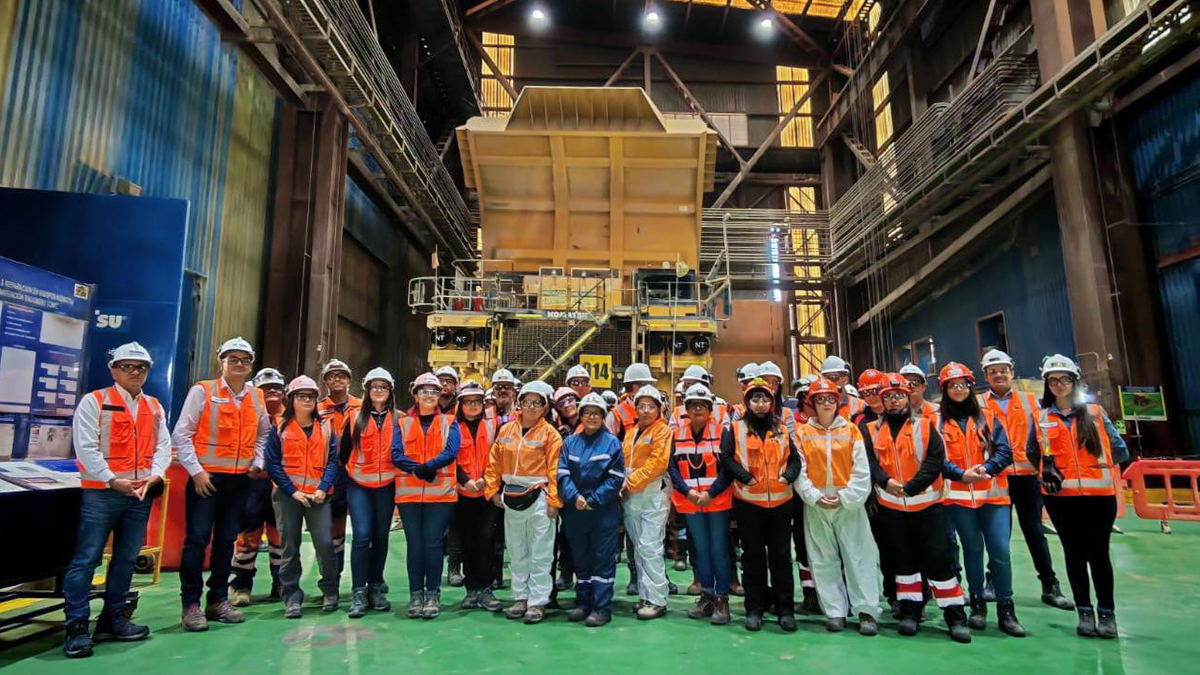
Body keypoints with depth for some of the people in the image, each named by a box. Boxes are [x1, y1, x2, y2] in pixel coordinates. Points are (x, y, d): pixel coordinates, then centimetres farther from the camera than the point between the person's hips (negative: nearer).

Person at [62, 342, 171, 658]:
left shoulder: (155, 407, 12)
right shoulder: (94, 401, -3)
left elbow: (163, 446, 8)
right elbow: (85, 447, -11)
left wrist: (154, 475, -10)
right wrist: (112, 481, -16)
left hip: (141, 495, 5)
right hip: (101, 493, -5)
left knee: (126, 558, 12)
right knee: (86, 559, -3)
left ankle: (113, 618, 23)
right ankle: (77, 626, 5)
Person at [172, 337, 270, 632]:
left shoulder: (257, 397, 9)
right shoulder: (202, 391, -4)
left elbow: (264, 433, 21)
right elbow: (181, 434, -5)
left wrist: (258, 463, 6)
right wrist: (196, 470, -11)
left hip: (240, 479, 4)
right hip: (206, 477, -4)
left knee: (226, 540, 11)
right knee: (197, 539, -3)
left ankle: (218, 601, 22)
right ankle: (191, 605, 9)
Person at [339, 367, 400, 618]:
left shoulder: (398, 419, 5)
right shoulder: (355, 418, 5)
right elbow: (343, 452, 9)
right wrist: (345, 478, 7)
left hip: (386, 486, 1)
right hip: (359, 485, -1)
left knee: (381, 536, 7)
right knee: (362, 535, -11)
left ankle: (376, 588, 21)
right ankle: (358, 593, -3)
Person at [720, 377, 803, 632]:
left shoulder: (781, 429, 10)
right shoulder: (736, 429, 1)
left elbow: (795, 458, 10)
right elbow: (726, 458, -5)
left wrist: (788, 476, -8)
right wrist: (745, 477, -15)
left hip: (780, 502, 2)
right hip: (748, 502, -2)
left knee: (781, 556, 8)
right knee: (753, 557, 8)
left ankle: (785, 609, 19)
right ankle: (754, 609, 17)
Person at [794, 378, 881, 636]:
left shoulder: (851, 430, 3)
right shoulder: (802, 432, 4)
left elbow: (861, 470, -1)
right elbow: (799, 471, -1)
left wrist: (845, 497, -9)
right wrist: (814, 496, -12)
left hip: (849, 504, -1)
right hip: (816, 505, 1)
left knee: (859, 556, 1)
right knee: (824, 559, 7)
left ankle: (867, 611, 11)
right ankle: (835, 611, 17)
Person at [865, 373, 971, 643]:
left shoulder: (926, 426, 1)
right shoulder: (872, 430, 5)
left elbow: (935, 459, -9)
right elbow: (869, 461, -6)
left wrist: (911, 486, -19)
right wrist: (885, 481, -25)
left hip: (927, 504, -1)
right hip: (890, 507, 2)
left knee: (938, 559, -1)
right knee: (902, 560, 11)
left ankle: (955, 616, 10)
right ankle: (910, 611, 23)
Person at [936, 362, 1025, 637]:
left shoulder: (987, 417, 9)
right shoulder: (939, 421, 4)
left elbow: (1004, 451, 1)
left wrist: (986, 468, -16)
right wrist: (962, 474, -17)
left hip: (993, 493, 1)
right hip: (958, 495, -1)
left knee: (1000, 550, -3)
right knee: (972, 549, 8)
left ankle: (1006, 608, 10)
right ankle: (977, 604, 22)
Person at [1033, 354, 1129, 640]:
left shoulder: (1095, 413, 5)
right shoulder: (1041, 418, 7)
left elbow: (1119, 450, 5)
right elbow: (1033, 454, 16)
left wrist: (1097, 464, 1)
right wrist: (1047, 470, 2)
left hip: (1099, 494, -1)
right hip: (1061, 496, 1)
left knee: (1098, 553, 2)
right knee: (1074, 553, 7)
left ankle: (1107, 612, 15)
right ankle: (1085, 611, 17)